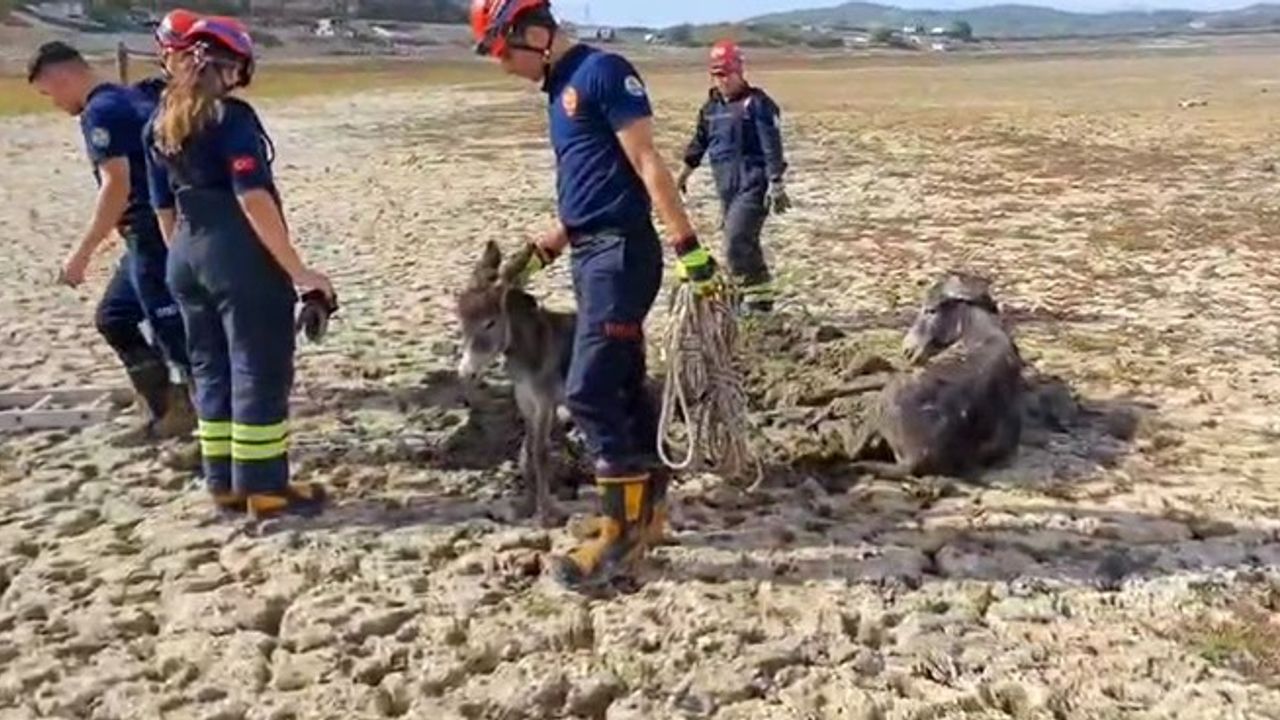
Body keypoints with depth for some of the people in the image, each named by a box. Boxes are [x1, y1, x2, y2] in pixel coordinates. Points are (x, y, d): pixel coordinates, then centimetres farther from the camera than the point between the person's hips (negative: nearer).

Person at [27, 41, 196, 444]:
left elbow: (117, 187, -21)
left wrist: (82, 254, -18)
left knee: (176, 333, -5)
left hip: (153, 235, -10)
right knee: (114, 317, 18)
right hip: (158, 233, 10)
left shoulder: (100, 112, -12)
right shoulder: (129, 99, 17)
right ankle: (170, 413, 19)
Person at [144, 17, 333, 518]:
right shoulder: (232, 117, -11)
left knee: (211, 372, 14)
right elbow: (254, 198, -20)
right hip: (242, 258, -8)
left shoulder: (159, 126, 12)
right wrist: (296, 268, -18)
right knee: (260, 372, 0)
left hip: (186, 259, 8)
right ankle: (265, 490, 5)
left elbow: (164, 207, 16)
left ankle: (225, 485, 21)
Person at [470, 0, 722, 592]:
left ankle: (621, 534, -1)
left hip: (621, 252, -9)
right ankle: (646, 509, 24)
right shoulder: (560, 90, 18)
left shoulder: (602, 71, -10)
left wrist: (688, 246, -19)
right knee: (623, 386, 13)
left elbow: (647, 166, -16)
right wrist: (541, 251, 23)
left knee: (590, 392, -10)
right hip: (591, 254, 10)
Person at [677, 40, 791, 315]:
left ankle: (757, 297, -4)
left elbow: (772, 147, -13)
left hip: (753, 185, -7)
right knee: (744, 243, 12)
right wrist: (685, 172, 28)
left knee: (737, 242, -16)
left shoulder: (757, 103, -9)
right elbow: (700, 140, 25)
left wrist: (776, 185, -19)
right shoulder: (712, 105, 13)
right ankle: (759, 295, 23)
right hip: (726, 186, 7)